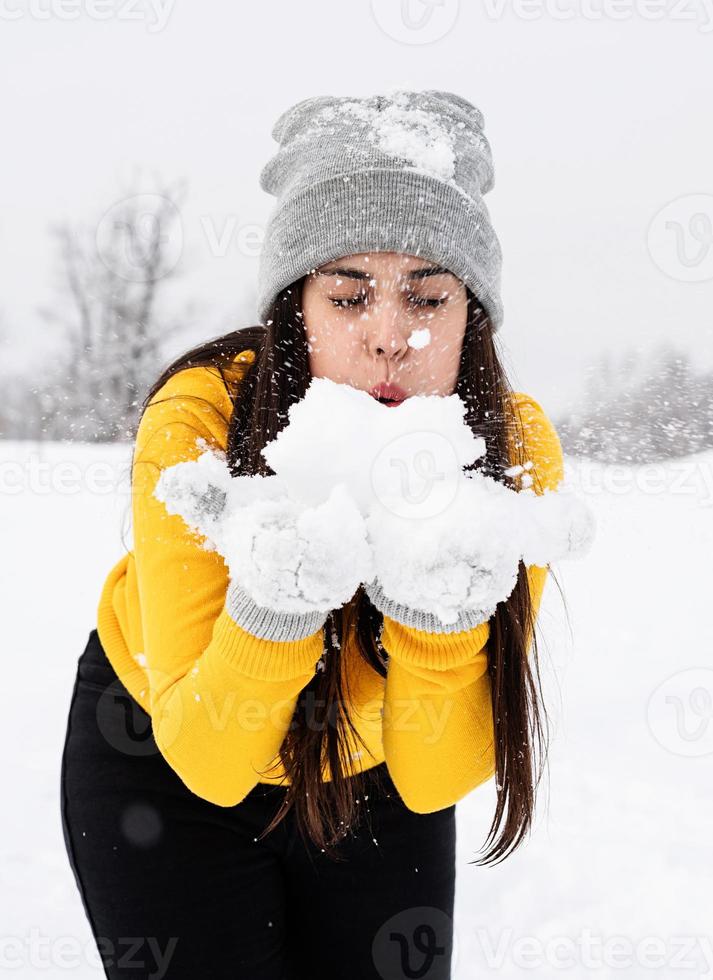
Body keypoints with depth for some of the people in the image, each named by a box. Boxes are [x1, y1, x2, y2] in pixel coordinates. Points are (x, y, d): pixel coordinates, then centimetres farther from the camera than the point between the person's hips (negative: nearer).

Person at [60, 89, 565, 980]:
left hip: (371, 768, 2)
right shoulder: (200, 420, -29)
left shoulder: (516, 446, -24)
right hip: (161, 756, -2)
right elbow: (208, 763, -27)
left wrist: (439, 602, -39)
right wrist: (276, 594, -43)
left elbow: (434, 782, -23)